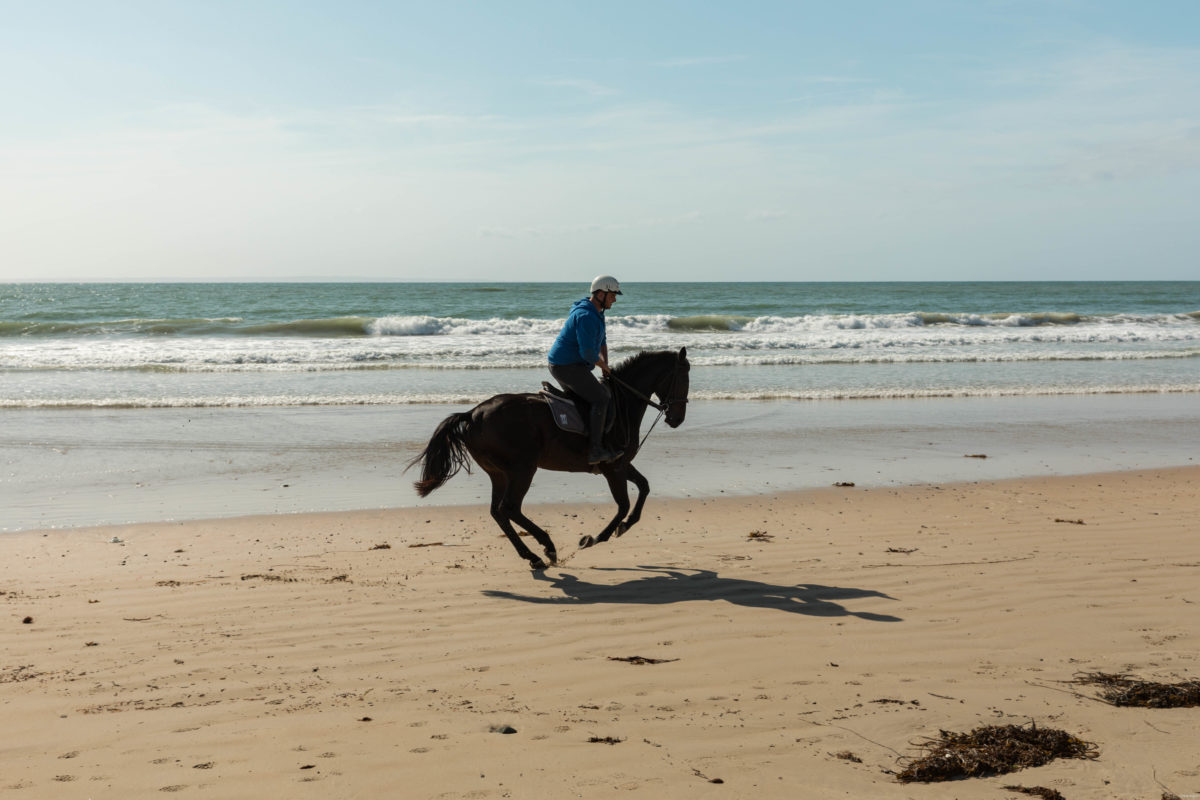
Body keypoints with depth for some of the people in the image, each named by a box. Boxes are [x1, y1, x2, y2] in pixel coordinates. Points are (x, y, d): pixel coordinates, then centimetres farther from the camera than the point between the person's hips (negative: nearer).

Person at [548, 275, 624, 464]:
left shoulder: (596, 312, 13)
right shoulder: (586, 316, -22)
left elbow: (602, 341, 24)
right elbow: (588, 352, -25)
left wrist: (605, 363, 10)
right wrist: (603, 365, -8)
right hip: (567, 367, -11)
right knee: (601, 398, -16)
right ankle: (595, 450, -19)